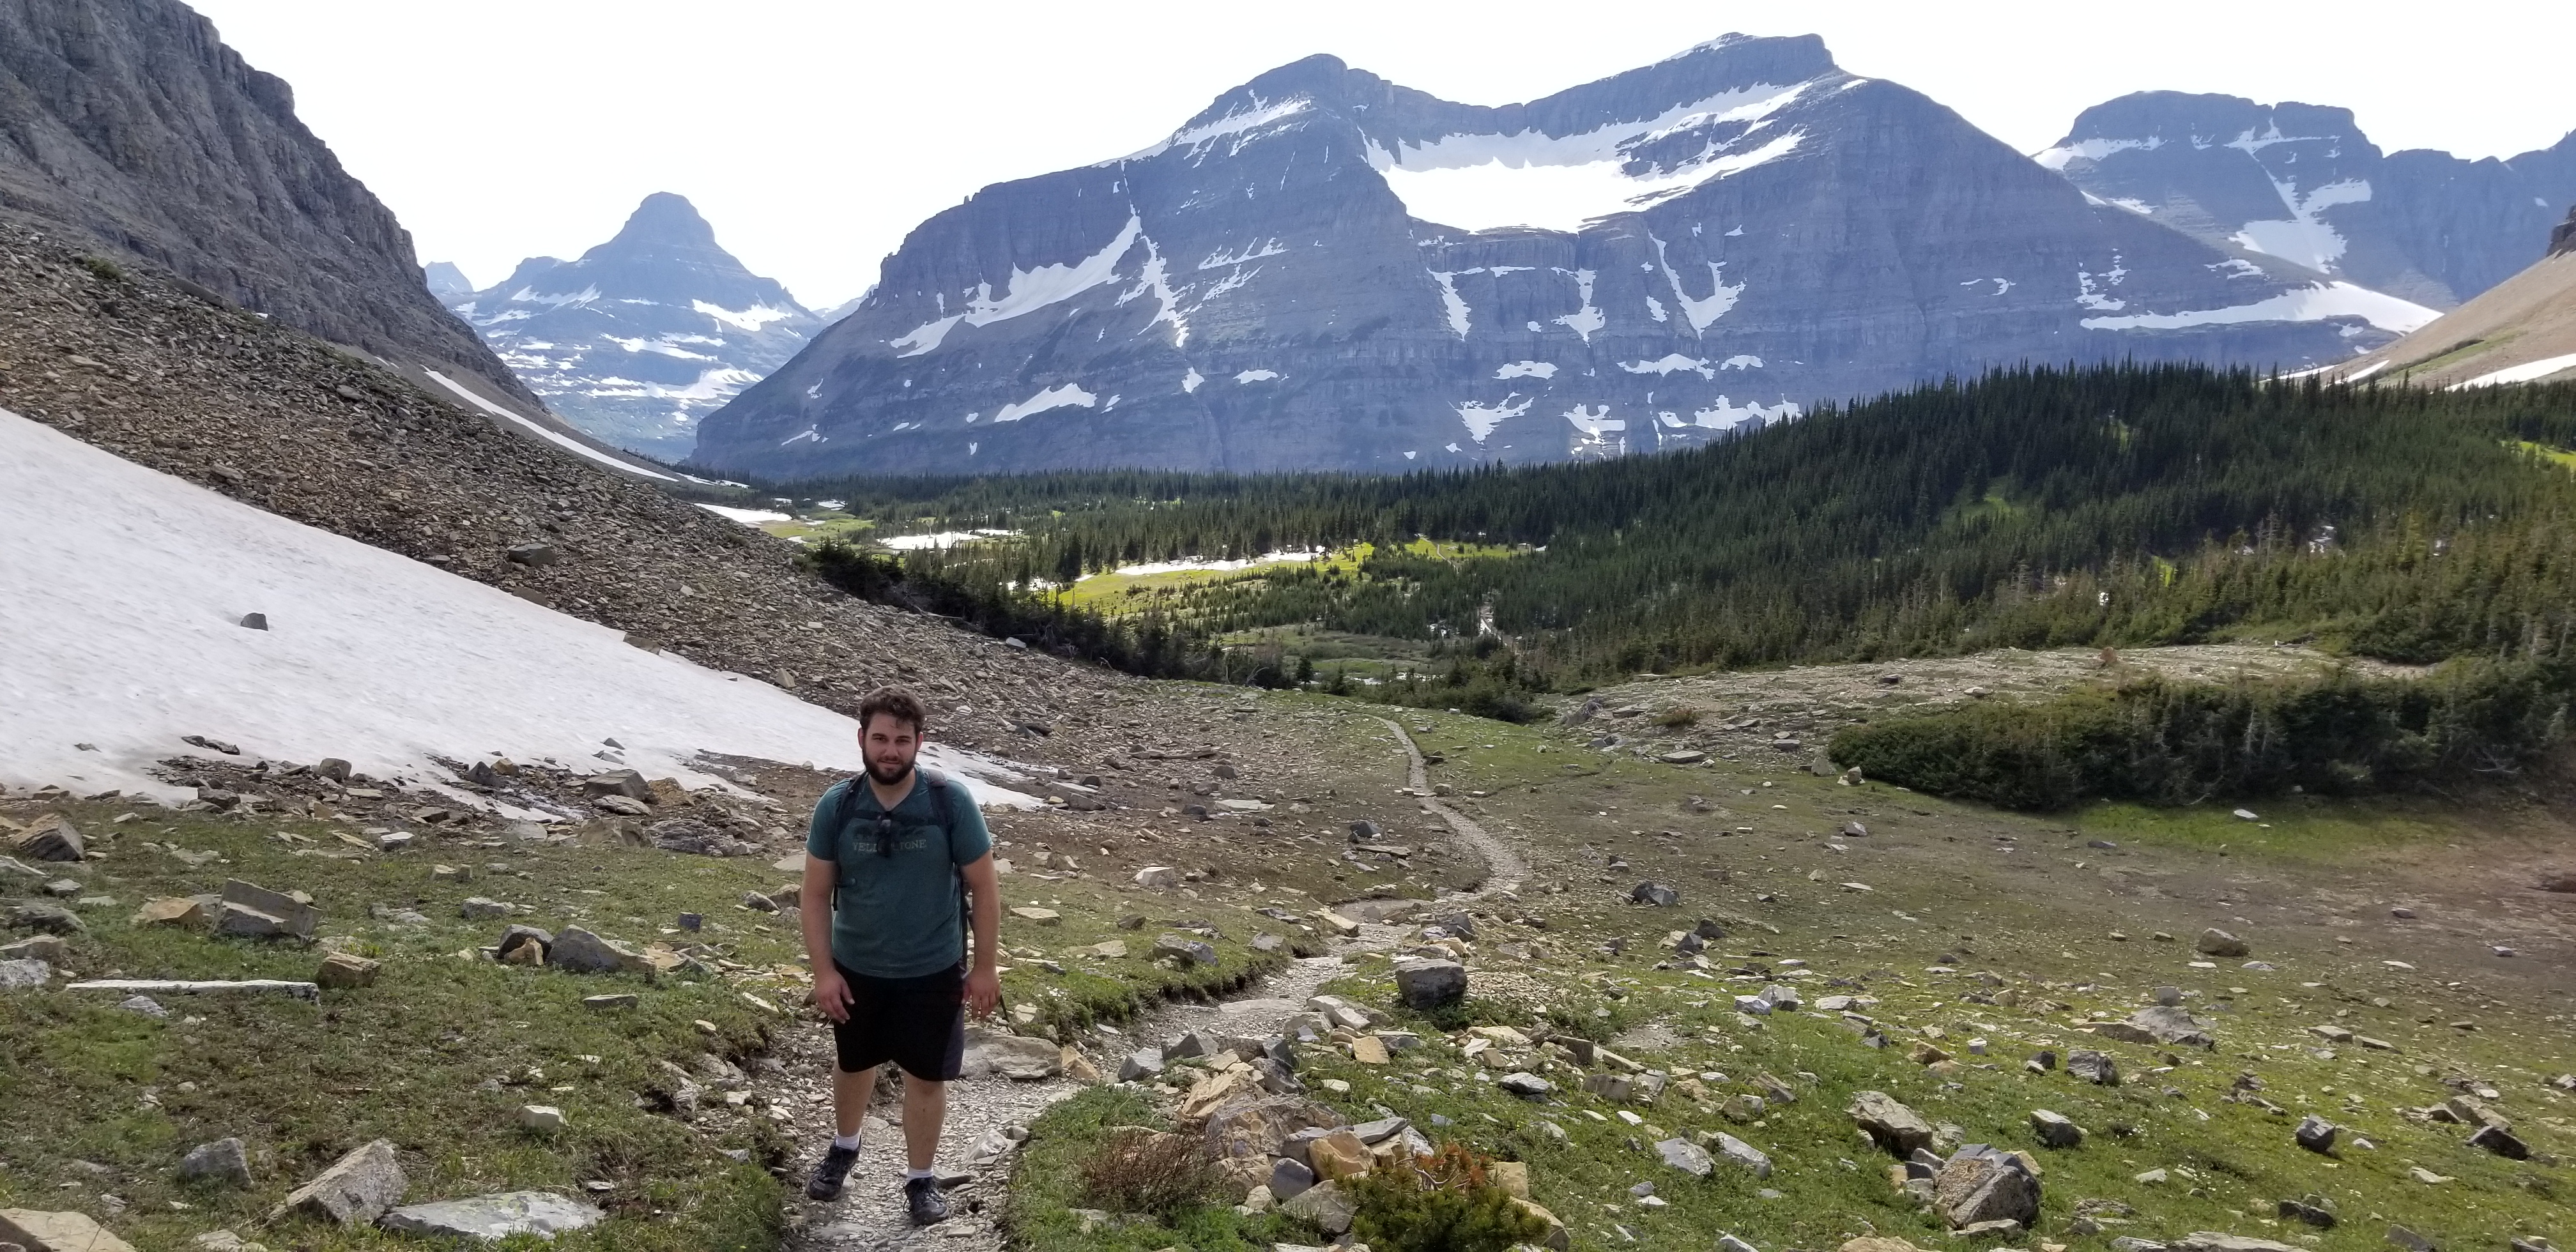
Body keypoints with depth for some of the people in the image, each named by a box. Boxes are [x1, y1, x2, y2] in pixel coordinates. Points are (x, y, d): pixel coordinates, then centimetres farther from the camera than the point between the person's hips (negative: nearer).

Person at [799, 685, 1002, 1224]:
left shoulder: (951, 803, -18)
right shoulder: (835, 807, -13)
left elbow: (984, 887, -10)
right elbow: (817, 893, -5)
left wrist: (985, 966, -8)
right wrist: (823, 970, -8)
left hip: (933, 973, -2)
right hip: (856, 970, 2)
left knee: (927, 1078, 11)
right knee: (852, 1065, 24)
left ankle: (921, 1178, 32)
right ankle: (844, 1146, 51)